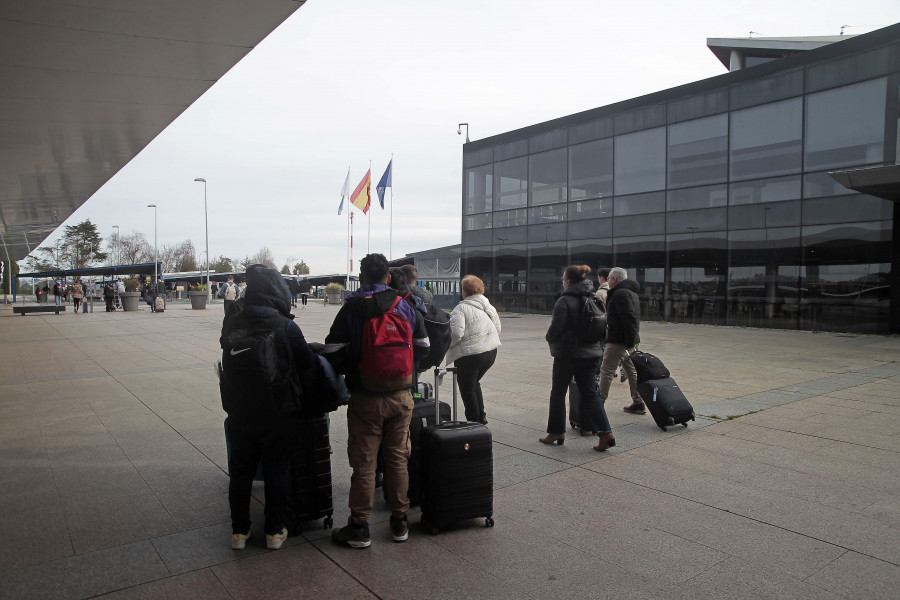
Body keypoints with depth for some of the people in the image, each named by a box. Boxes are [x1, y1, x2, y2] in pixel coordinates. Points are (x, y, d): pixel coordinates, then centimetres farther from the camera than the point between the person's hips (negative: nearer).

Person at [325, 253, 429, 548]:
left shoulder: (351, 309, -8)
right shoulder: (405, 307, 2)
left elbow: (333, 352, -9)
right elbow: (423, 346, 7)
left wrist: (349, 371, 10)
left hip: (365, 399, -3)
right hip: (401, 397, 3)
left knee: (363, 463, 6)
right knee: (398, 459, 13)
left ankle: (359, 528, 15)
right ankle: (399, 522, 23)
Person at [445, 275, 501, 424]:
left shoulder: (461, 308, -13)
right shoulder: (489, 307, 11)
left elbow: (456, 333, -22)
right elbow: (498, 329, 15)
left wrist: (446, 345, -5)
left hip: (470, 354, -8)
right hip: (491, 352, 8)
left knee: (467, 389, 8)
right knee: (474, 382, 26)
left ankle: (474, 422, 14)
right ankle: (481, 417, 28)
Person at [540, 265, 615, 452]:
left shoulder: (564, 301, -15)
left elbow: (556, 329, -17)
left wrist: (549, 338, 4)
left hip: (567, 353, -6)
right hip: (591, 352, 6)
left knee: (558, 393, 11)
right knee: (590, 394, 9)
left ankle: (556, 432, 20)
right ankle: (605, 432, -3)